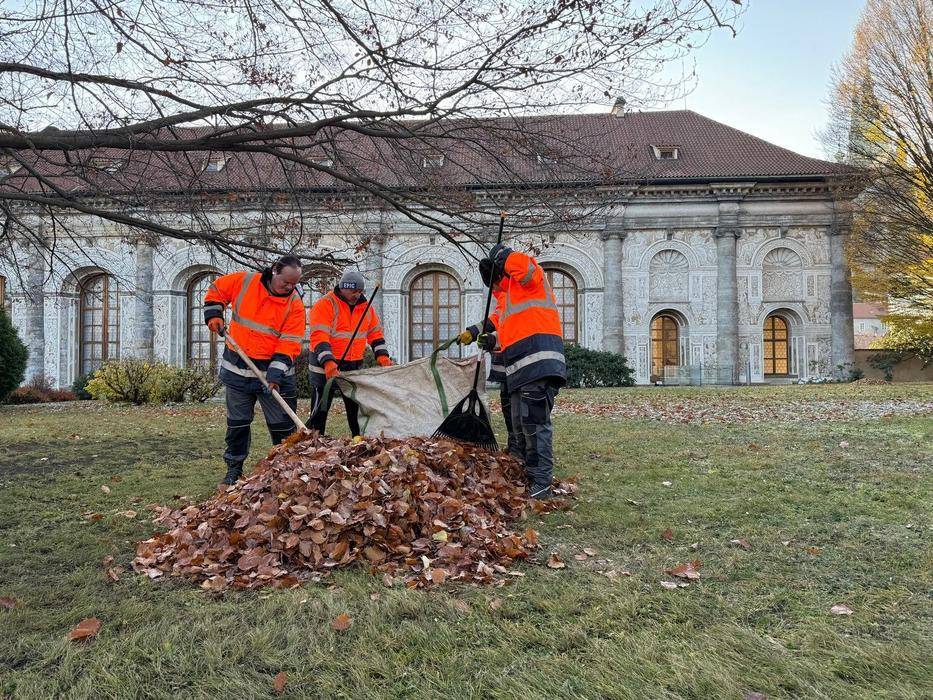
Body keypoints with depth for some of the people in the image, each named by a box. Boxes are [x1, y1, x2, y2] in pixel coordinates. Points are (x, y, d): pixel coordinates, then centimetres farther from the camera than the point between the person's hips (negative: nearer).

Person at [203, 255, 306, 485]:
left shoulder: (295, 304, -10)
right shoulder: (244, 282, -6)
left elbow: (290, 343, -14)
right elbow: (217, 289, 13)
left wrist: (276, 373, -23)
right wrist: (214, 314, -1)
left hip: (272, 371, -1)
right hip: (237, 369, 2)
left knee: (282, 425, 2)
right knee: (237, 422, 12)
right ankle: (234, 467, 27)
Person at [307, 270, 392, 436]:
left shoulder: (365, 307, 7)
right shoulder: (324, 305, -13)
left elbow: (375, 333, 14)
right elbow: (319, 337, -24)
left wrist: (382, 356, -1)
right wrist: (328, 363, -36)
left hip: (354, 366, 6)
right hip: (325, 368, -6)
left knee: (357, 411, 12)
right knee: (320, 412, -1)